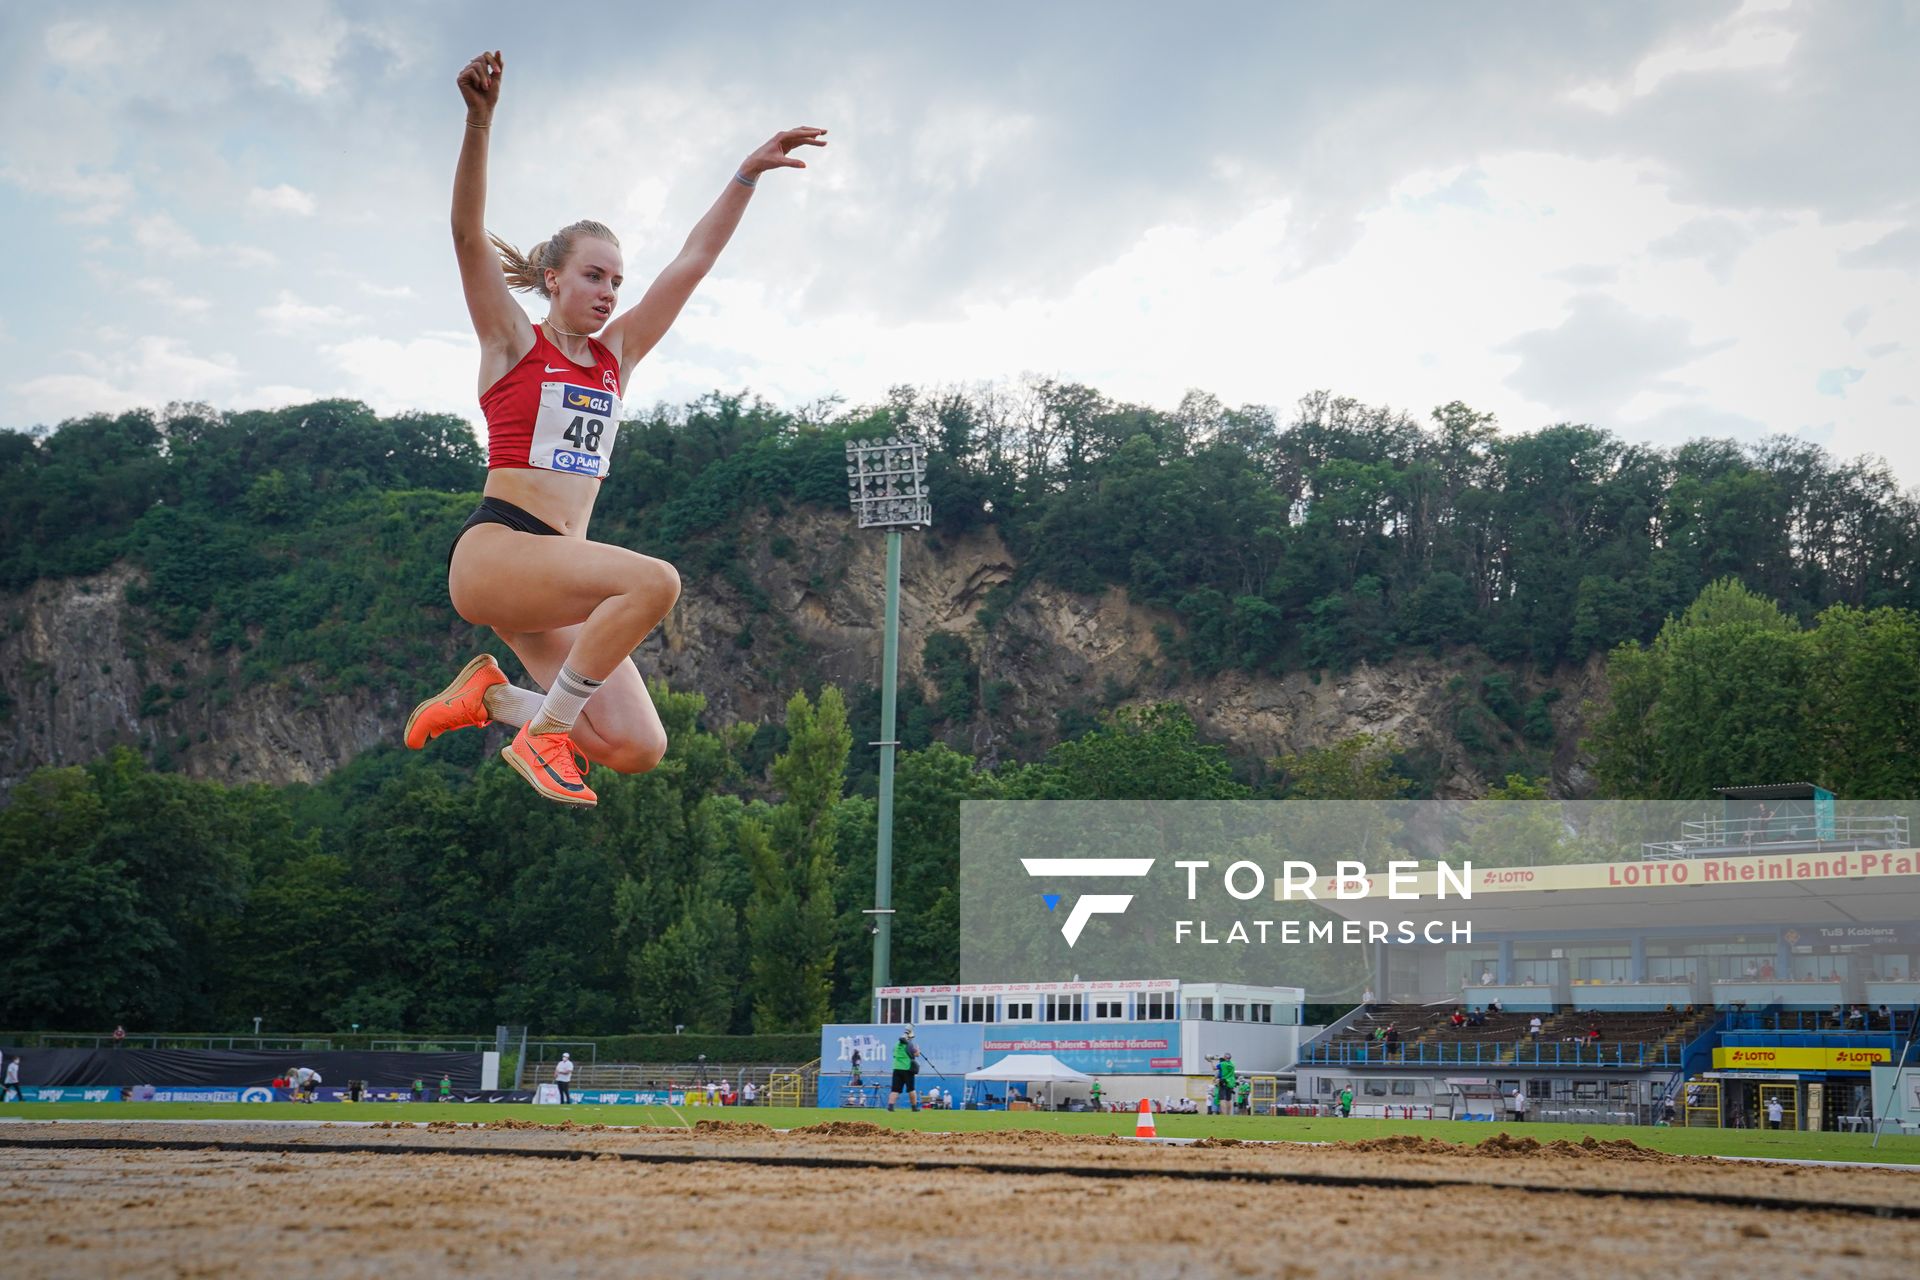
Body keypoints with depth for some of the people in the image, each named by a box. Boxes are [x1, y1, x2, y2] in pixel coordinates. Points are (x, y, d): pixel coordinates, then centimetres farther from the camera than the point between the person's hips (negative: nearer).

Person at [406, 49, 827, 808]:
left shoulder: (616, 356, 17)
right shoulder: (513, 345, 3)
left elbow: (693, 263, 15)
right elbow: (469, 233, -11)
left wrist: (749, 174, 10)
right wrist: (479, 121, -25)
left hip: (558, 570, 6)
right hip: (492, 553, -6)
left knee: (638, 750, -8)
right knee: (654, 580, -31)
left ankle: (493, 695, 13)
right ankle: (543, 733, -18)